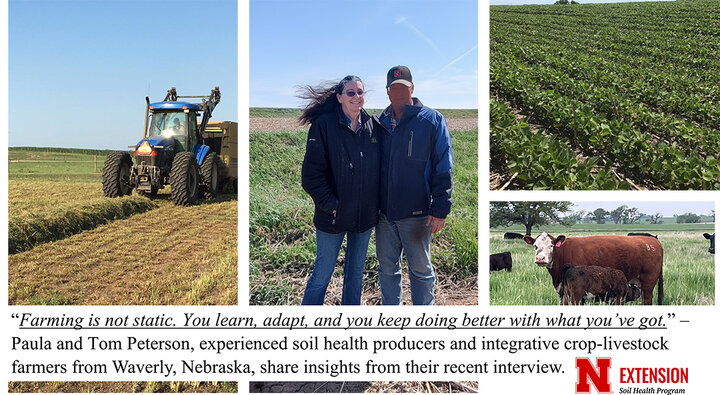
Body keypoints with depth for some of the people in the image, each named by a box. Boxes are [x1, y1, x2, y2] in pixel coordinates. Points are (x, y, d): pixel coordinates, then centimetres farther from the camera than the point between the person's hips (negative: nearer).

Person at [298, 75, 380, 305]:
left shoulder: (372, 127, 5)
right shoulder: (324, 125, -9)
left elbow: (379, 169, 12)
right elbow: (312, 172, -10)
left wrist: (376, 204, 3)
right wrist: (330, 205, -15)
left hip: (365, 216, 4)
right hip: (333, 216, -4)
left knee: (356, 273, 16)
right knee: (322, 276, 3)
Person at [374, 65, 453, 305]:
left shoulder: (432, 121, -4)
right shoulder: (380, 123, 10)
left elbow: (443, 169, -7)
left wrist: (440, 209, -12)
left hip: (416, 214, -4)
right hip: (384, 212, 5)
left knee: (421, 270, 9)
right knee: (387, 269, 14)